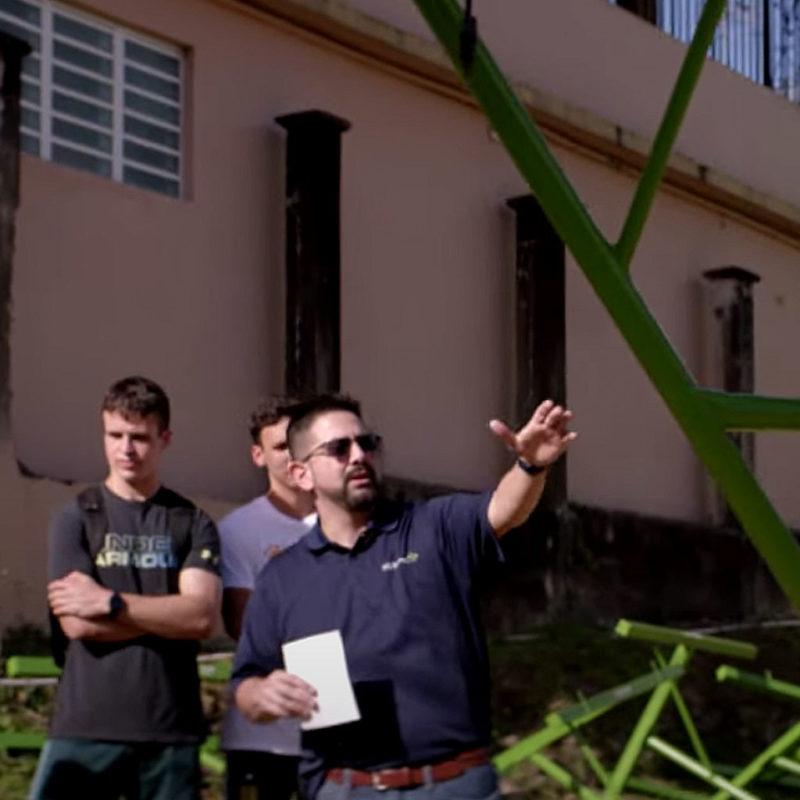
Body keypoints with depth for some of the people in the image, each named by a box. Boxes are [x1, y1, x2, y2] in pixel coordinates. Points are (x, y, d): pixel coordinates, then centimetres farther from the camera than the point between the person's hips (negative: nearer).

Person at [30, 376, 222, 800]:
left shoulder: (193, 524, 7)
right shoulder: (76, 518, 5)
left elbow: (202, 617, -7)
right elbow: (77, 623, -6)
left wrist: (110, 602, -10)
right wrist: (168, 614, -5)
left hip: (171, 732, 1)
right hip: (85, 730, -1)